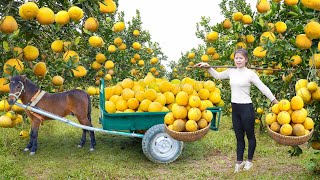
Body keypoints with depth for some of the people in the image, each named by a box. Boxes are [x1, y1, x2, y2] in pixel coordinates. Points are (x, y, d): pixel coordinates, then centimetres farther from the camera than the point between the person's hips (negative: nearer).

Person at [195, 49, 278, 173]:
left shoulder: (250, 73, -9)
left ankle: (249, 161, 25)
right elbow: (218, 75, 20)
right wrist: (208, 67, 6)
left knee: (250, 136, 10)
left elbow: (263, 88, -8)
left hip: (246, 108, -5)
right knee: (239, 137, 13)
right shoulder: (231, 72, 6)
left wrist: (275, 102, -10)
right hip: (235, 108, 5)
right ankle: (239, 162, 22)